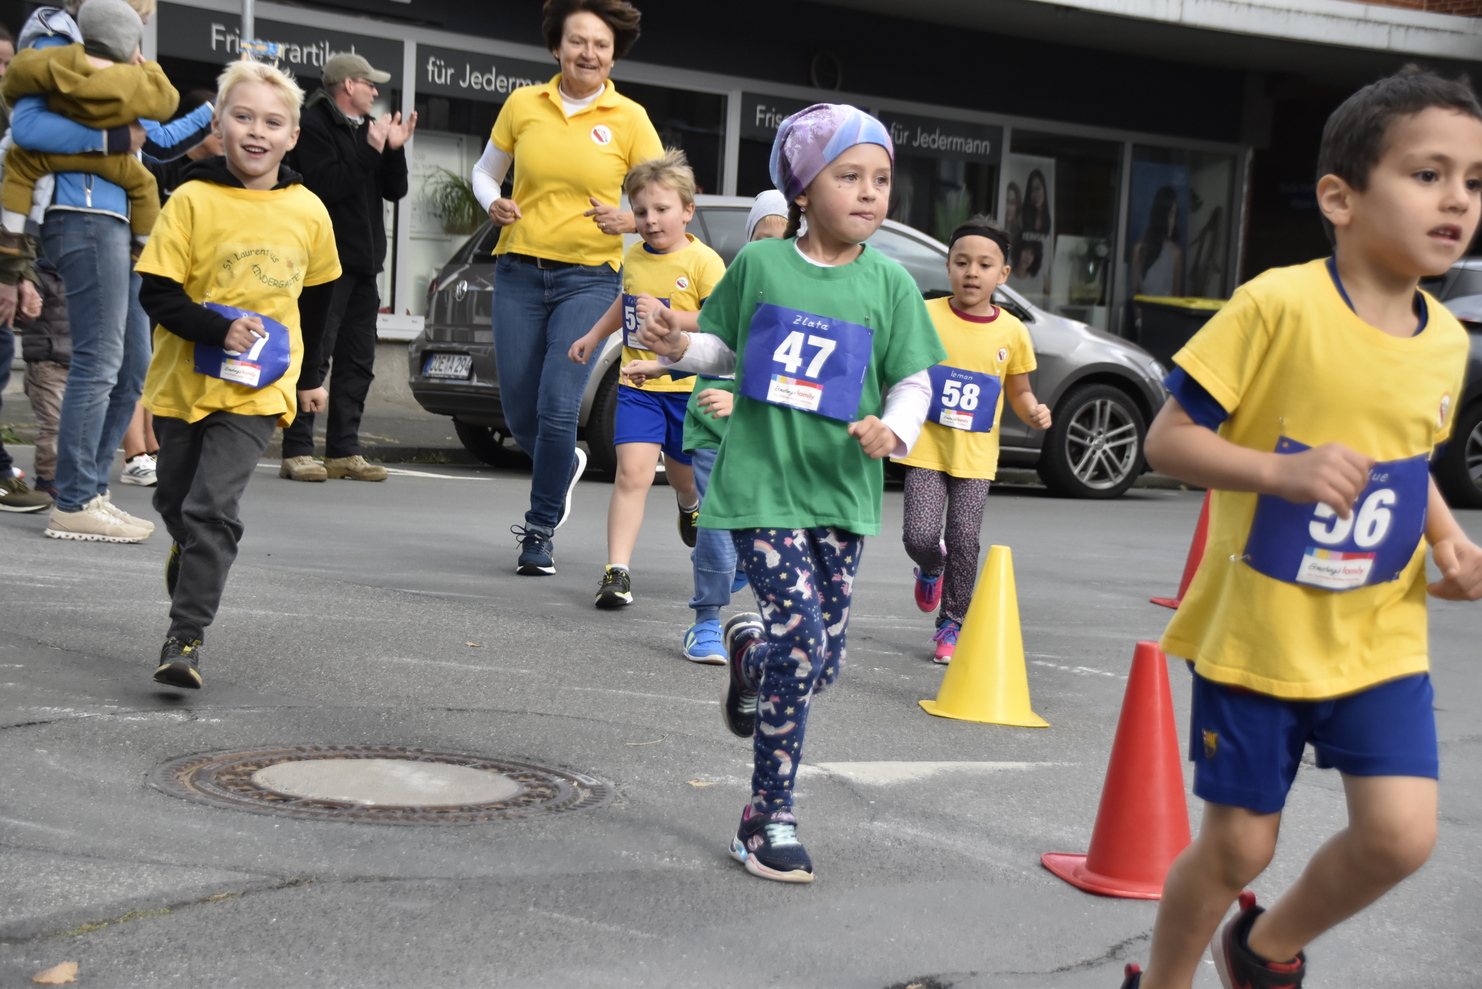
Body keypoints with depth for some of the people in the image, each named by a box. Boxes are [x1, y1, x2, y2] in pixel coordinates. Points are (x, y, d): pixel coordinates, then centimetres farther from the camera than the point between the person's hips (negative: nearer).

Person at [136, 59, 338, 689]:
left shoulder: (308, 212, 1)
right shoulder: (192, 200, -8)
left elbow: (315, 297, 16)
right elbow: (157, 293, -10)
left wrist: (310, 376, 23)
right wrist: (219, 329, -25)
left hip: (258, 391, -1)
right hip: (183, 381, 1)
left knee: (212, 507, -16)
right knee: (175, 504, 17)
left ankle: (186, 636, -14)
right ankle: (191, 561, 49)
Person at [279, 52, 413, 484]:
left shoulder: (367, 128, 19)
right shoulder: (314, 125, -5)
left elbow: (395, 190, 15)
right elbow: (327, 184, -18)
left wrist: (395, 149, -1)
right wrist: (372, 150, -15)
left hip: (363, 263, 8)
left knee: (357, 361, 7)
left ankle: (344, 451, 12)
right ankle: (297, 451, -6)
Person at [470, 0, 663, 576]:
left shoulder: (629, 119, -1)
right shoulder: (523, 104, 4)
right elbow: (486, 170, 17)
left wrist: (630, 219, -16)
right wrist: (493, 203, -4)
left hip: (589, 277, -2)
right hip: (520, 270, 3)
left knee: (557, 406, -13)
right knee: (519, 413, 4)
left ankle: (541, 528, 5)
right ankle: (565, 464, 39)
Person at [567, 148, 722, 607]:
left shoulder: (703, 261, -11)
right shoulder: (634, 256, 7)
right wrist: (594, 335, 29)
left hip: (689, 386, -2)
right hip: (637, 384, 3)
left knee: (684, 475, 17)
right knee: (633, 471, -14)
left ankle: (691, 506, 56)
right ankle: (617, 571, -14)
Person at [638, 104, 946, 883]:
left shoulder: (889, 283, 3)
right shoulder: (758, 264, 1)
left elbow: (913, 380, 5)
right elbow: (726, 349, 15)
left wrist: (894, 427, -15)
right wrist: (679, 344, -6)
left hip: (840, 491, 3)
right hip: (759, 483, -3)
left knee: (822, 660, 5)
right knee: (803, 635, -15)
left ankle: (750, 649, 44)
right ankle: (768, 819, 0)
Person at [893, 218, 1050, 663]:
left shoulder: (1011, 332, 2)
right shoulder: (925, 316, -3)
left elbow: (1019, 391, 14)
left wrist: (1035, 412, -7)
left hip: (975, 458, 1)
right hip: (926, 448, -1)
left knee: (964, 542, -3)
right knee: (920, 537, -9)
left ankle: (952, 624, 15)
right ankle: (931, 569, 28)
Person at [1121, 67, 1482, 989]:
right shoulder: (1280, 305, -17)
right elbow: (1168, 439, -15)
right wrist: (1282, 470, -31)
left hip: (1379, 638, 4)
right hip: (1255, 632, -4)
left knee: (1402, 833, -7)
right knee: (1239, 844, 5)